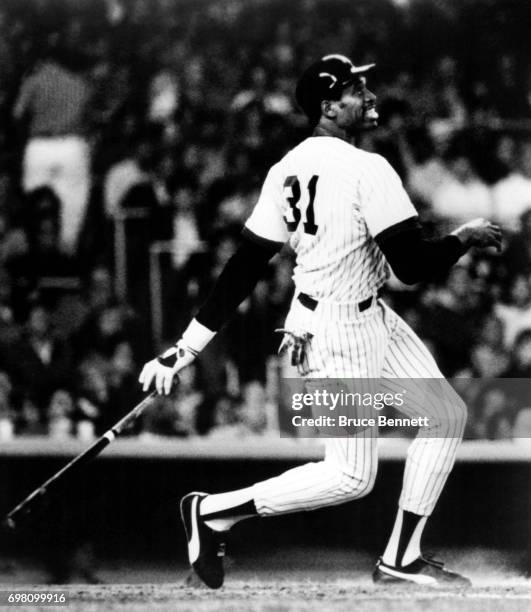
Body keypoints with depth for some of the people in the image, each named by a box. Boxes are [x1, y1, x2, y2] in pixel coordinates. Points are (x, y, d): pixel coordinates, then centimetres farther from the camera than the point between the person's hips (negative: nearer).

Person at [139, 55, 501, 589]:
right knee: (351, 476, -2)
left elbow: (243, 266, 2)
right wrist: (464, 238, -4)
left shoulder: (286, 169, 3)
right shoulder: (366, 169, -22)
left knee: (447, 416, 14)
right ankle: (212, 513, 5)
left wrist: (188, 345, 3)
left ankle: (400, 561, 18)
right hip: (338, 333, -9)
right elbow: (412, 265, -24)